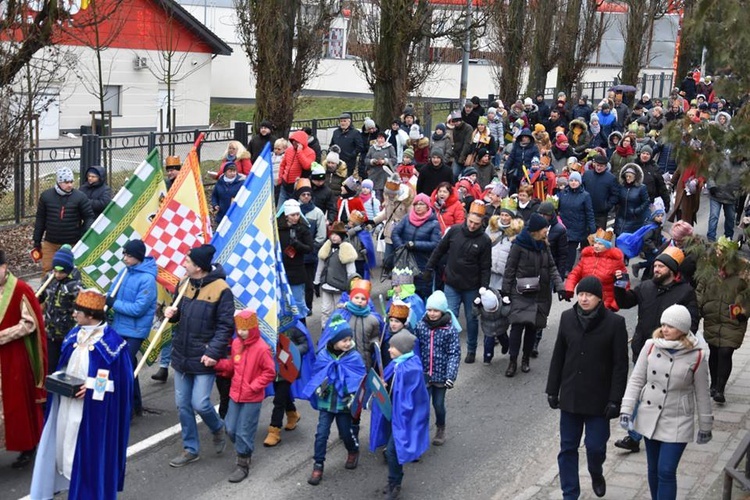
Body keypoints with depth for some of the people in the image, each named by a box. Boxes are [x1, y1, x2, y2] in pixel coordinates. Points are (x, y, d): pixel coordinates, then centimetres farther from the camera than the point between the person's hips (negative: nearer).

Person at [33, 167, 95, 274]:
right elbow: (40, 220, 8)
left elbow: (89, 217, -1)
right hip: (50, 244, 2)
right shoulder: (46, 196, 1)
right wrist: (37, 242, 9)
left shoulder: (80, 197, -6)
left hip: (73, 245, -2)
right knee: (47, 270, 5)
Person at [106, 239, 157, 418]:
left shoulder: (147, 279, -18)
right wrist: (107, 301, -9)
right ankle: (136, 404, 32)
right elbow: (113, 294, 12)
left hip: (134, 331, -8)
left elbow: (138, 308, -22)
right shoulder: (125, 272, 4)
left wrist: (114, 304, -19)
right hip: (119, 328, 8)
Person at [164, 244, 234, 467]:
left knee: (200, 403, -9)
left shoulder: (221, 289, -15)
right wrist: (172, 313, -5)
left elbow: (226, 326, -14)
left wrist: (213, 352, -20)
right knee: (182, 404, 10)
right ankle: (190, 449, 24)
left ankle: (218, 428, 24)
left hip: (203, 358, -6)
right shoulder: (185, 284, 5)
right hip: (181, 355, 6)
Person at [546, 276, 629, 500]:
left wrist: (615, 399, -11)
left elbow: (620, 364, -8)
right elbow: (558, 356, 7)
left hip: (599, 398, -3)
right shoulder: (567, 318, 1)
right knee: (567, 448, 8)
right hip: (570, 396, 3)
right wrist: (552, 390, 7)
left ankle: (596, 474, 34)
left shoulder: (615, 322, -10)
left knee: (595, 446, 0)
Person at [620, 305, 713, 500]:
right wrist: (627, 409, -9)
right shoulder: (651, 346, -7)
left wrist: (705, 426, 4)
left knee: (666, 471, -8)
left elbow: (702, 394, -3)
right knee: (653, 469, 15)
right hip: (649, 417, 3)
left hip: (677, 423, -3)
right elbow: (636, 380, -1)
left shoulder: (696, 356, -13)